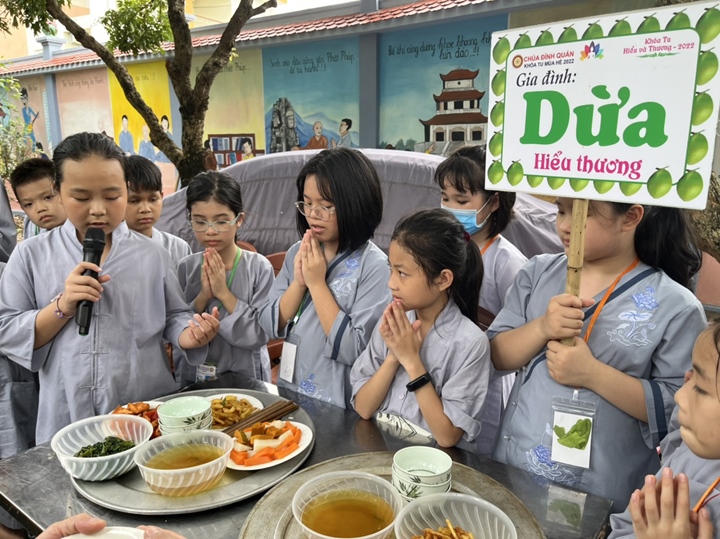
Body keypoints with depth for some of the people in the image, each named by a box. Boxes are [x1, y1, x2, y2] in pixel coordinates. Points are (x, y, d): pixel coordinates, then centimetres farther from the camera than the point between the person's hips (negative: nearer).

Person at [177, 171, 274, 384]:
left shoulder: (259, 267, -12)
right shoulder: (185, 267, -3)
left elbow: (259, 334, -14)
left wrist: (224, 293, -21)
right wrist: (202, 297, -18)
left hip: (246, 378, -1)